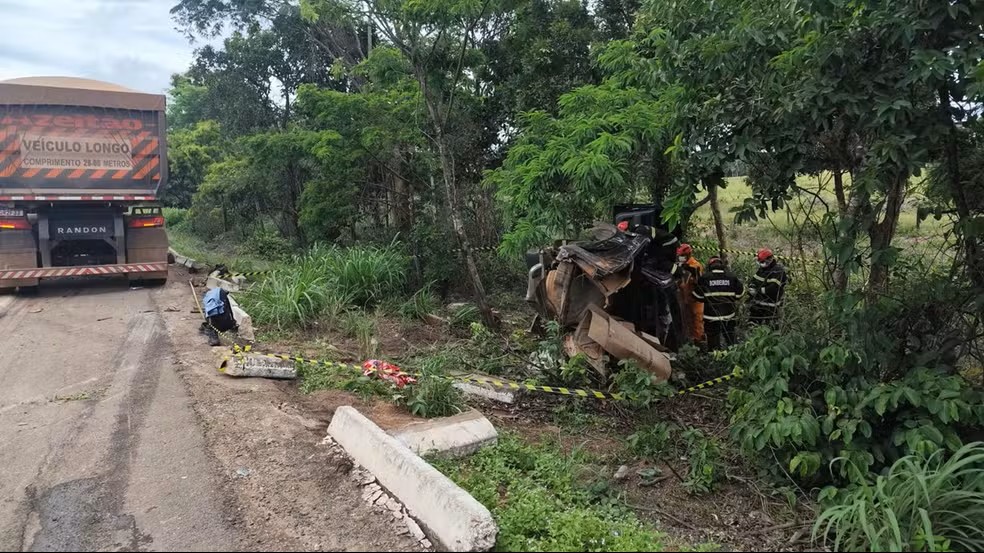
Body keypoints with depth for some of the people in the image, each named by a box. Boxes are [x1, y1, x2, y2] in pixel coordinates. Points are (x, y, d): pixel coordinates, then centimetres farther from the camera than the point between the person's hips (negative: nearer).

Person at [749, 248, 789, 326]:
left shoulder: (778, 272, -20)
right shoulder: (762, 268, 9)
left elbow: (773, 289, -28)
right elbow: (754, 280, 14)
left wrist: (758, 291, -19)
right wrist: (751, 289, -8)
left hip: (769, 307, -9)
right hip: (757, 302, 9)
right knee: (751, 324, 16)